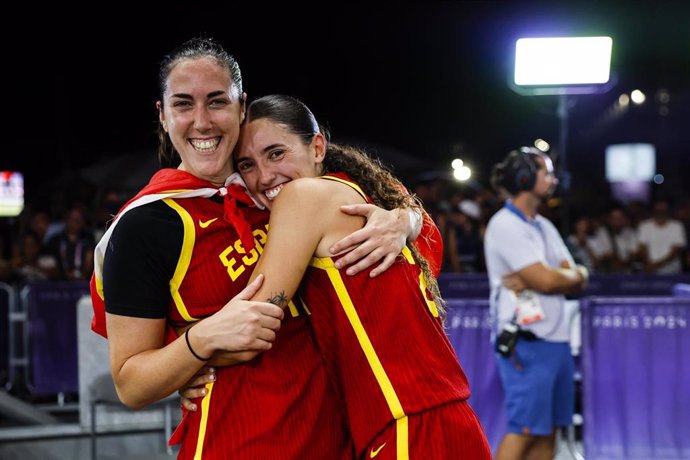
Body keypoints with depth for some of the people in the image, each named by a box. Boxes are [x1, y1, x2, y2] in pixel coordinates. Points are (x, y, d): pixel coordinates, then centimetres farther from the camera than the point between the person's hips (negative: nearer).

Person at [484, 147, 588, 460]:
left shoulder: (545, 227, 18)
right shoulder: (505, 225, -10)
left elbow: (577, 280, 9)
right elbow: (547, 281, -18)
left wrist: (532, 280, -11)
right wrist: (572, 274, 4)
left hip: (557, 338, 8)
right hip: (526, 342, -8)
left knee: (548, 430, 7)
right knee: (525, 430, -10)